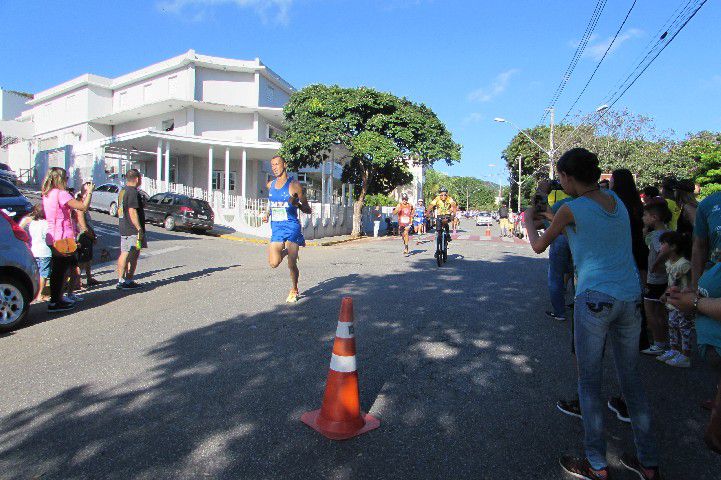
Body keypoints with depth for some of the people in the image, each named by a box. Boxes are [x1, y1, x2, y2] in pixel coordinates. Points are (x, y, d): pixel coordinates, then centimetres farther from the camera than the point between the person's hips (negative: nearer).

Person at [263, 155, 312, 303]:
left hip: (291, 226, -4)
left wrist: (296, 204, -22)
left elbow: (308, 210, -3)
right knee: (274, 263, -10)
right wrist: (267, 213, 15)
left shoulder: (294, 185, -5)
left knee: (291, 264, -5)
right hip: (276, 227, 5)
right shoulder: (270, 185, 11)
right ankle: (286, 251, 25)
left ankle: (294, 290, 23)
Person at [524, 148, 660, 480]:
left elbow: (538, 247, 6)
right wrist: (551, 219, 34)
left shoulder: (571, 209, -8)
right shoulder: (617, 202, 10)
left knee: (589, 383, 6)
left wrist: (528, 221, 24)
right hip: (631, 297, 7)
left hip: (594, 299, -7)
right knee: (631, 379, 18)